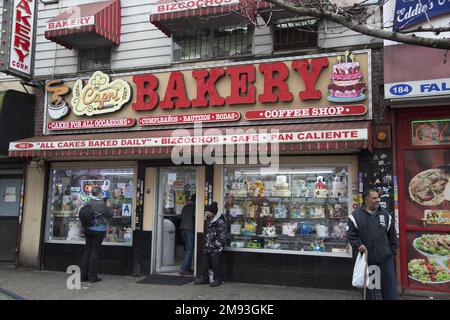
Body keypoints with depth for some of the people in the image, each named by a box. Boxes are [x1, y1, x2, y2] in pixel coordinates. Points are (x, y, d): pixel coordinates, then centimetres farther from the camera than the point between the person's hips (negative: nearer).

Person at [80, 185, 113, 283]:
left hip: (88, 229, 6)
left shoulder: (89, 203, 1)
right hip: (98, 230, -6)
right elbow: (110, 214, -6)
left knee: (87, 251, 11)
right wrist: (107, 206, 10)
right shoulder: (102, 204, -16)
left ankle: (84, 275, 17)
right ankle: (92, 276, 7)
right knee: (95, 252, 1)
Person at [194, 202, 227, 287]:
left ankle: (217, 279, 8)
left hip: (216, 246, -8)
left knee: (215, 262, -5)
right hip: (208, 245, 8)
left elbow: (222, 236, -15)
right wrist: (206, 242, 17)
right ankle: (204, 278, 20)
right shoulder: (208, 219, 9)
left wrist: (215, 245, -16)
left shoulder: (220, 221, -16)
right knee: (205, 260, 10)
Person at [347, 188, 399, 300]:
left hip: (385, 257, 2)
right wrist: (358, 245, -16)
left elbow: (392, 235, 11)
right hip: (366, 257, -2)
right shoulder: (356, 215, -5)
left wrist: (393, 252, 10)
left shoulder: (385, 215, 5)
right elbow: (350, 234, -2)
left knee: (389, 283, 6)